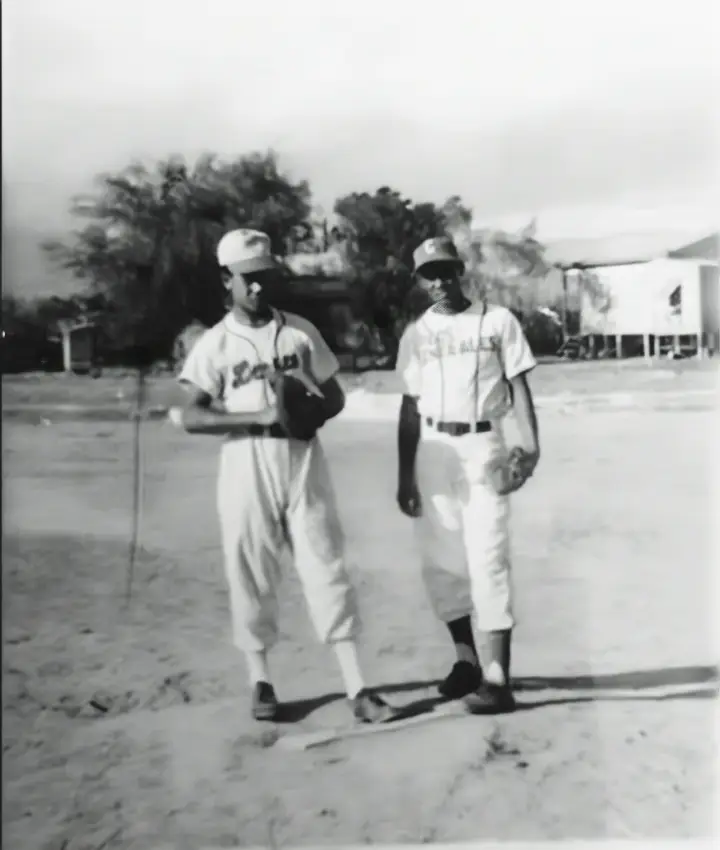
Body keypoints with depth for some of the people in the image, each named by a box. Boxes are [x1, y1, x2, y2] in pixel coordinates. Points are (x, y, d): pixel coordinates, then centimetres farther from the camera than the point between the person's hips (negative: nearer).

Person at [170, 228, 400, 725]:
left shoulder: (300, 331, 7)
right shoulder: (215, 344, 0)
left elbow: (334, 396, 12)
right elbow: (190, 417, -8)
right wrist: (258, 416, -19)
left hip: (304, 463, 1)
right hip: (246, 468, -1)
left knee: (327, 571, -1)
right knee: (252, 576, 6)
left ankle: (358, 689, 2)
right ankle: (261, 683, 24)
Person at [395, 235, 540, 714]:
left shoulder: (498, 321, 2)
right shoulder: (417, 334, 10)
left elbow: (518, 386, -1)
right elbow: (411, 405, 9)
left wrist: (530, 442, -16)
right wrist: (405, 475, 5)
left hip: (483, 445, -3)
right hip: (432, 450, 4)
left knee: (488, 560, -8)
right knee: (442, 562, 8)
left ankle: (496, 678, -5)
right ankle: (467, 658, 26)